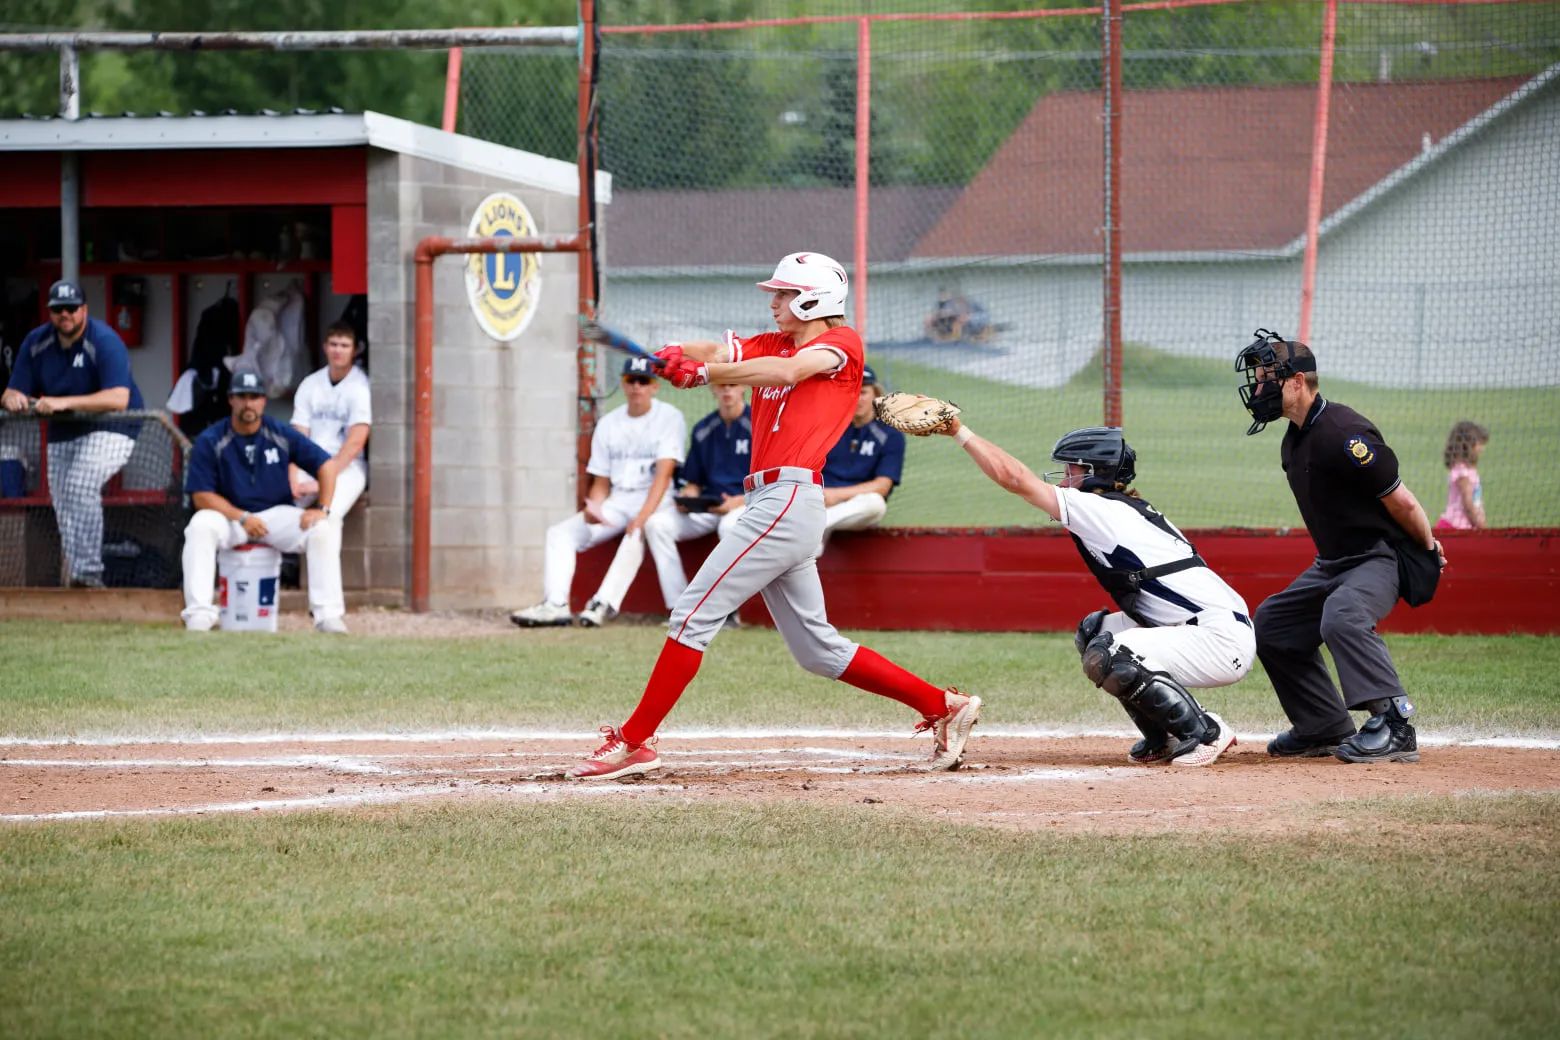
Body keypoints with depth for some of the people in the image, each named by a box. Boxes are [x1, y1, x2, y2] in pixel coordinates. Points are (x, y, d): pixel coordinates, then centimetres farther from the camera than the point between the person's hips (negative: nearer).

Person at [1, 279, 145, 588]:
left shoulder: (105, 342, -21)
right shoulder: (36, 342, -2)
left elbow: (118, 399, -33)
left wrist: (64, 402, -41)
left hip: (110, 427, -7)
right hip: (63, 432, 7)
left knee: (81, 488, -27)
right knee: (63, 504, 8)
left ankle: (86, 575, -28)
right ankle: (74, 577, 21)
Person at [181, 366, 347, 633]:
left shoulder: (282, 435, -2)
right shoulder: (210, 441, -7)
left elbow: (325, 464, -2)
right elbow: (202, 496, -11)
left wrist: (323, 509, -16)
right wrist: (242, 518, -22)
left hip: (277, 514, 1)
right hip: (228, 516, -1)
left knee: (324, 528, -23)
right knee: (200, 526, -33)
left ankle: (328, 614, -24)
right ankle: (199, 614, -35)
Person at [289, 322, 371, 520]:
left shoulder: (361, 386, -6)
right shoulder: (310, 384, 10)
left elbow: (355, 443, -12)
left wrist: (320, 483, -17)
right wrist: (293, 479, -13)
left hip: (347, 466, -5)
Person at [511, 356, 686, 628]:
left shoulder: (669, 418, -5)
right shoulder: (608, 424, 12)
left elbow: (664, 473, -17)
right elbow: (601, 482, 14)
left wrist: (644, 516, -31)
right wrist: (593, 508, -9)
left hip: (656, 501, -7)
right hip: (616, 503, 7)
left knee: (637, 533, -38)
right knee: (561, 532, -8)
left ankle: (605, 604, -45)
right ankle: (555, 604, -24)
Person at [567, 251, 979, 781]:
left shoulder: (842, 344, -1)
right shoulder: (771, 344, 23)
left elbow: (786, 371, -21)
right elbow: (713, 352, 7)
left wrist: (705, 373, -26)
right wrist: (680, 354, -15)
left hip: (790, 496, -10)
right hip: (769, 503, 10)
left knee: (694, 613, -11)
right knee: (816, 648, 12)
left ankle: (634, 741, -11)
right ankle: (943, 706, 16)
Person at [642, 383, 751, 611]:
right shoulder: (703, 430, 13)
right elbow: (693, 483, 20)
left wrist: (738, 502, -23)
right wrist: (685, 499, -4)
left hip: (748, 505, -6)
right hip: (707, 507, 6)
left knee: (730, 525, -40)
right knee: (656, 523, -16)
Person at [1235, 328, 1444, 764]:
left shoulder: (1342, 434, -24)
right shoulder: (1294, 441, 7)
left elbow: (1401, 502, -20)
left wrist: (1428, 551, -7)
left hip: (1381, 558, -11)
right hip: (1333, 561, 11)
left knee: (1340, 614, -37)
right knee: (1273, 624, 16)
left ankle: (1395, 724, -40)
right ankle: (1328, 730, 19)